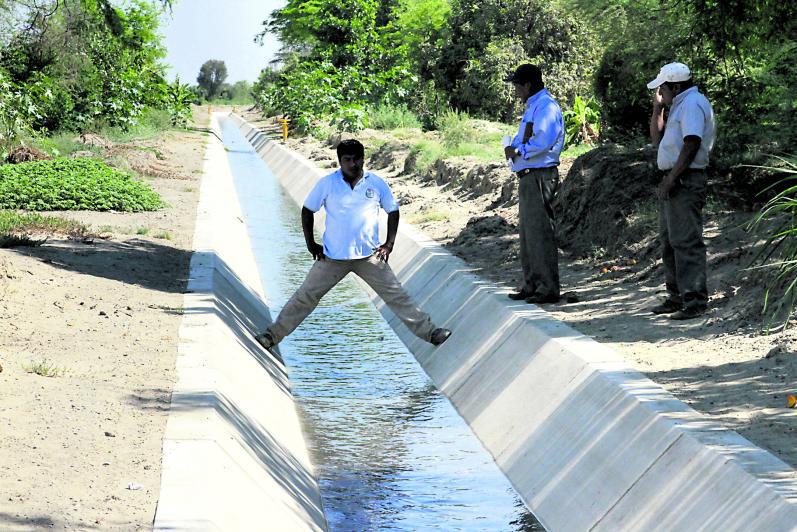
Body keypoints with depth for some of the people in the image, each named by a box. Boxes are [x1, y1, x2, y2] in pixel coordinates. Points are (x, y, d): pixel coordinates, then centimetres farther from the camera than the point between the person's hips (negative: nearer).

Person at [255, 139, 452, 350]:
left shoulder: (377, 184, -3)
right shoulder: (327, 184, -7)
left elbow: (393, 211, 10)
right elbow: (307, 210, 5)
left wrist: (389, 244, 2)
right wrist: (310, 244, 1)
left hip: (370, 257, 1)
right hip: (332, 257, -1)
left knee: (396, 295, 2)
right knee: (305, 296, 2)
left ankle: (429, 332, 10)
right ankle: (273, 334, 11)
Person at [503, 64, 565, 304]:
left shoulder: (546, 106, -13)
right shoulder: (533, 107, 21)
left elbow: (542, 141, -25)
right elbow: (524, 139, 23)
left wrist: (519, 151, -13)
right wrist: (512, 147, 1)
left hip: (540, 176, -11)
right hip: (528, 176, 11)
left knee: (540, 231, -10)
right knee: (527, 231, 15)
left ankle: (548, 288, -8)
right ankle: (532, 285, 23)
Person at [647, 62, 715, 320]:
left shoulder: (692, 104, -12)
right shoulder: (681, 105, 22)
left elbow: (692, 144, -22)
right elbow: (657, 139, 26)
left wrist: (672, 178, -23)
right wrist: (658, 107, 17)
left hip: (685, 181, -11)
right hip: (673, 181, 11)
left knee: (686, 241, -12)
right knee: (669, 240, 15)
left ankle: (695, 301, -12)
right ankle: (677, 296, 22)